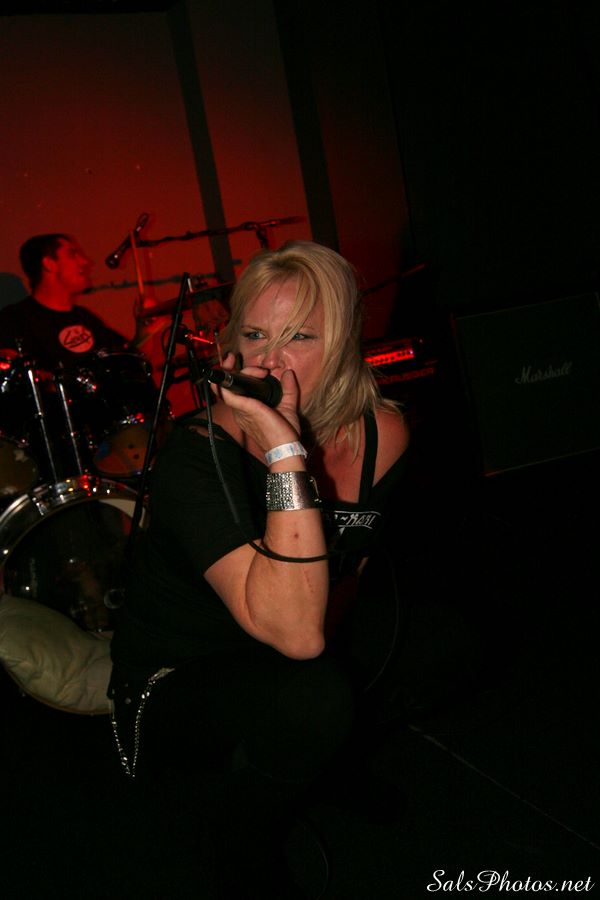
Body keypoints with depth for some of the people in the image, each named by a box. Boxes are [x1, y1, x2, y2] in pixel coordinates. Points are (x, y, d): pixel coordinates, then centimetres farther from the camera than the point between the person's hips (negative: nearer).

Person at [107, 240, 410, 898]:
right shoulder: (197, 457, -29)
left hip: (280, 669, 6)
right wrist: (284, 449, -44)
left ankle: (327, 763, 20)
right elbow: (293, 630, -41)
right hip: (172, 684, -6)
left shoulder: (381, 433, -11)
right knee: (314, 700, -34)